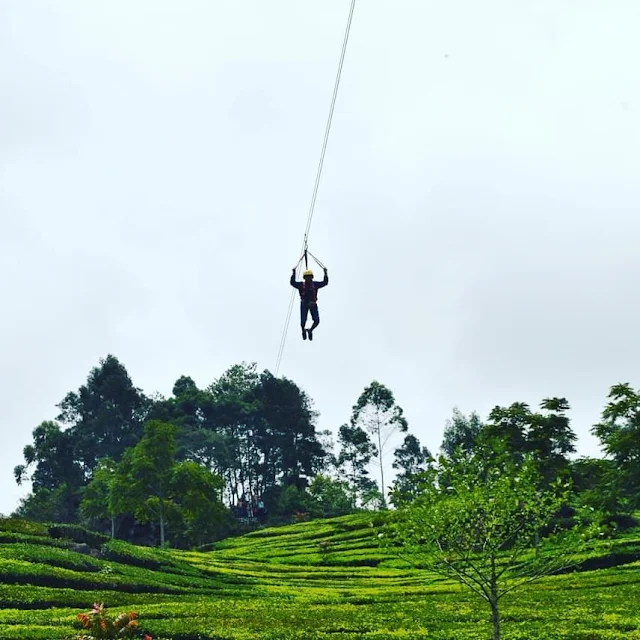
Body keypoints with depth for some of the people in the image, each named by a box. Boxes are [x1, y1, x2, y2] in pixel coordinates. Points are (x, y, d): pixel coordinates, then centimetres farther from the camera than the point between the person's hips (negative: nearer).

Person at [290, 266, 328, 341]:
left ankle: (310, 330, 23)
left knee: (316, 321, -10)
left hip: (313, 304, 2)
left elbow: (325, 282, 2)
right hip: (304, 304, -2)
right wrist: (294, 273, -17)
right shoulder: (301, 285, -2)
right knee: (303, 322, -5)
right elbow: (293, 283, -13)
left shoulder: (315, 284, 4)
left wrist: (325, 273, -3)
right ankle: (303, 331, 32)